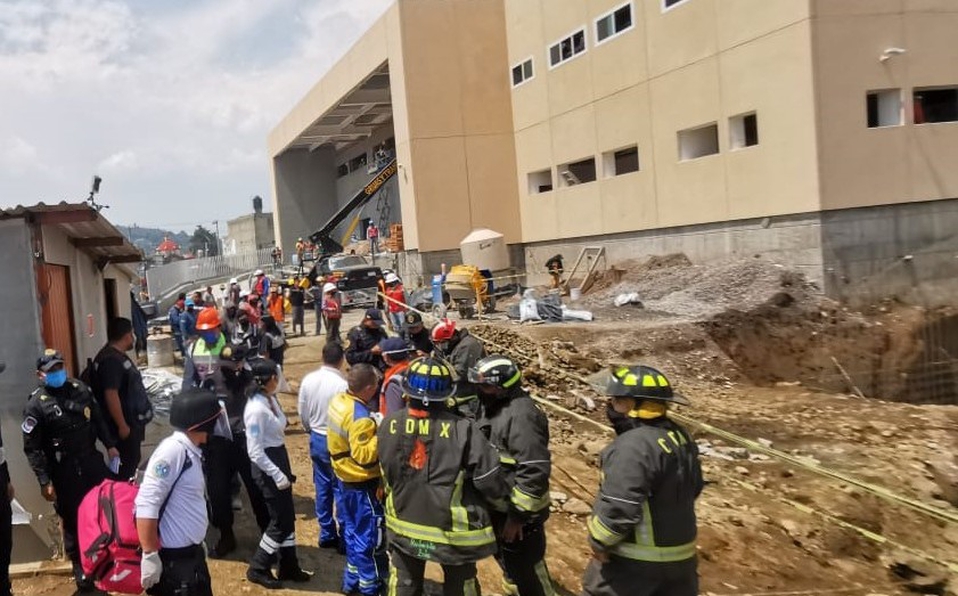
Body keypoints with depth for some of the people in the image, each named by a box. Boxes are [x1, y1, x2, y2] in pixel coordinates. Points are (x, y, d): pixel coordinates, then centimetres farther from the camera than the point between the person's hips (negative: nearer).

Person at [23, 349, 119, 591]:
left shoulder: (80, 389, 3)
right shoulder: (36, 405, -11)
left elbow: (98, 419, 14)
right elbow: (32, 448, -11)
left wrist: (110, 445, 8)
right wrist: (44, 481, -14)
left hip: (92, 462, 4)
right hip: (63, 472, -4)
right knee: (73, 519, 7)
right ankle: (79, 565, 26)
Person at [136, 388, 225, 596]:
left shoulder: (191, 452, 7)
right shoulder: (172, 450, -21)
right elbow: (147, 505, -24)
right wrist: (150, 555, -22)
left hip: (192, 553, 9)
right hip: (174, 559, -9)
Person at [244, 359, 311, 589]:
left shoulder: (271, 399, 4)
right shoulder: (256, 409, -24)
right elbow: (255, 452, -24)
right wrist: (276, 474, -22)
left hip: (280, 459, 9)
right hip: (267, 467, -9)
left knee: (288, 517, 15)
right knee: (280, 521, 1)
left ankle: (289, 567, 28)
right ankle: (258, 568, 18)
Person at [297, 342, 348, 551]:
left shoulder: (308, 380, -5)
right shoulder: (342, 385, -23)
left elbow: (302, 412, 4)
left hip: (316, 439, 6)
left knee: (322, 487, 15)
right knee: (341, 488, 6)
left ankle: (326, 534, 26)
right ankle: (344, 536, 15)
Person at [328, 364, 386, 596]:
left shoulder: (338, 401, -2)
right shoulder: (360, 417, -29)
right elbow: (363, 455, -30)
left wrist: (372, 428, 0)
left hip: (346, 479, 9)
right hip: (364, 484, -9)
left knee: (353, 531, 22)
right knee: (370, 537, 6)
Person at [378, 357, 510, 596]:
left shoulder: (389, 425, -12)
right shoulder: (462, 430, -25)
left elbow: (385, 473, 5)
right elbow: (489, 479, -18)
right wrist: (505, 505, 2)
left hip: (404, 524, 3)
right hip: (453, 530, -3)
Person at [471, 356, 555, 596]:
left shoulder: (521, 415, -27)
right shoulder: (492, 405, 3)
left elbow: (534, 471, -30)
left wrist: (518, 515, -25)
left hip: (518, 510, -9)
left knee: (525, 568, 4)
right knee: (505, 557, 28)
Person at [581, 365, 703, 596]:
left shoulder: (633, 447, -27)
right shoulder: (680, 437, 2)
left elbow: (620, 508, -28)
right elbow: (693, 487, 16)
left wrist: (599, 542, -13)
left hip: (635, 559, -8)